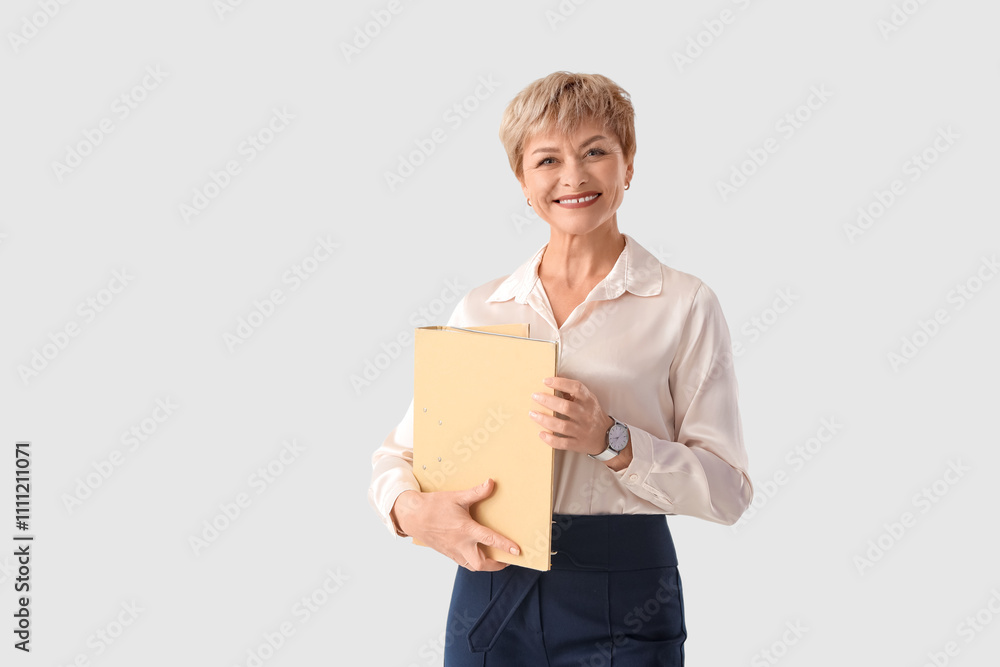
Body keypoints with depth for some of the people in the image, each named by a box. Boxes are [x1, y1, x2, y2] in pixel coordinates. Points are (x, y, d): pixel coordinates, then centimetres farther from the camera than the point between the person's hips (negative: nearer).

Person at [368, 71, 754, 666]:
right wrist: (412, 508, -14)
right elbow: (397, 454, 8)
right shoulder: (480, 310, 6)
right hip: (491, 589, 3)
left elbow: (728, 490, -6)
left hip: (623, 603, -2)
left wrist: (611, 440, -20)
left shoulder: (684, 305, -2)